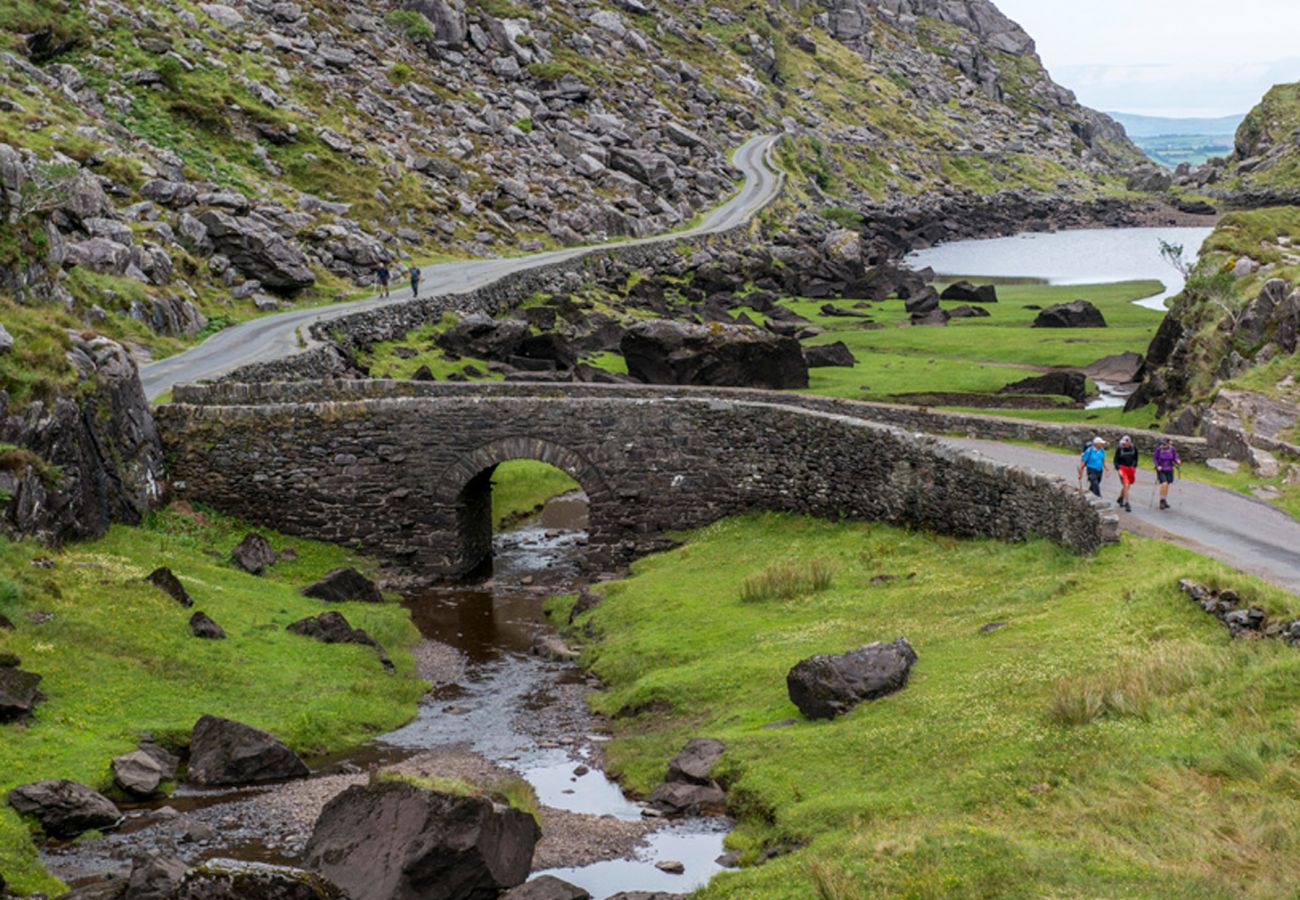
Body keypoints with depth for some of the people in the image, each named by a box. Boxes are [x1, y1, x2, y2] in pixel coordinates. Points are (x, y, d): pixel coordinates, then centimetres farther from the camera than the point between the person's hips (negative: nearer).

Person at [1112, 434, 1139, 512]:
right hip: (1122, 469, -4)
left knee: (1127, 486, 14)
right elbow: (1115, 460, -6)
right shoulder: (1119, 449, -12)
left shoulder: (1134, 448, -4)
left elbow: (1135, 458, 13)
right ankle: (1126, 504, -12)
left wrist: (1134, 467, 9)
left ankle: (1120, 499, 39)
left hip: (1131, 469, 4)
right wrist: (1118, 470, -14)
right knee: (1126, 485, -14)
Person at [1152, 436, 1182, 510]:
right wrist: (1157, 466, -17)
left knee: (1167, 486, 10)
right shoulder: (1158, 449, -14)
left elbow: (1175, 458, 2)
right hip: (1161, 470, -3)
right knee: (1164, 484, -17)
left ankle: (1165, 501, 25)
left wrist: (1178, 461, -19)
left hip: (1169, 470, 3)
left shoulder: (1172, 449, -7)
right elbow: (1154, 458, -5)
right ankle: (1162, 501, -4)